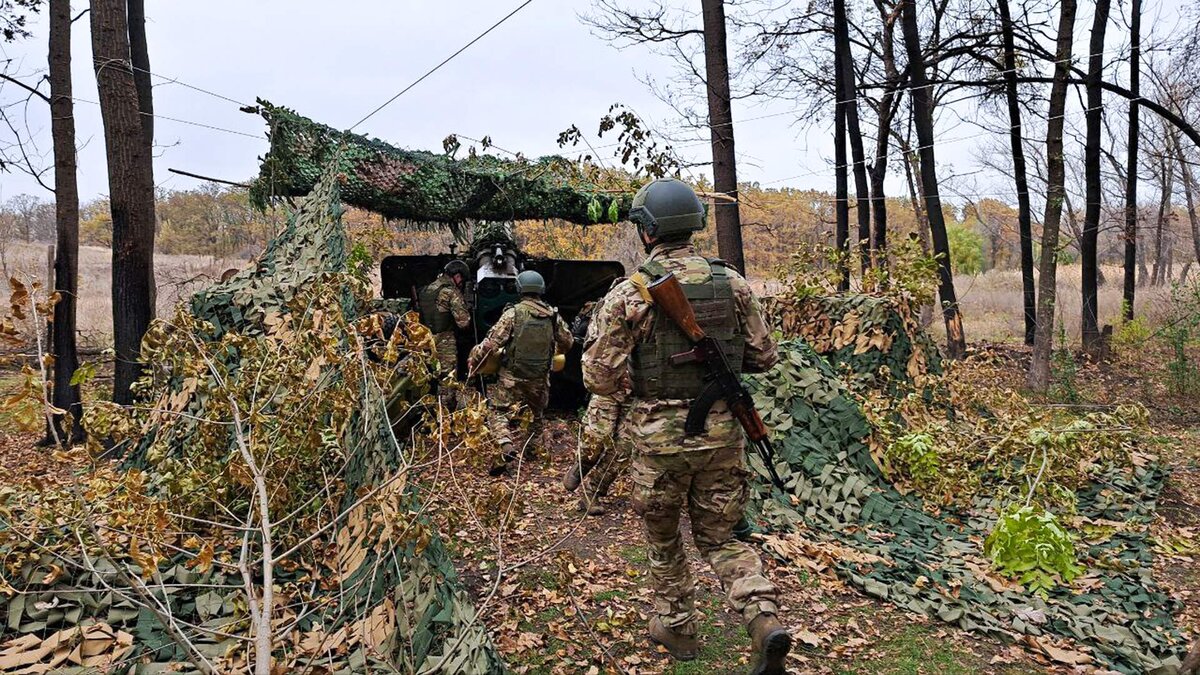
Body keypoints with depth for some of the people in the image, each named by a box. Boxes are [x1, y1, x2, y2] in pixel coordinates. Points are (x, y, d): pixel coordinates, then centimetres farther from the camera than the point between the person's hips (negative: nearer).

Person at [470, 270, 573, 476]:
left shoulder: (513, 313, -13)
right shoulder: (553, 316, -2)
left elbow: (492, 342, -16)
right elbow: (567, 343, 10)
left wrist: (474, 359, -2)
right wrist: (553, 350, 31)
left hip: (512, 376, -3)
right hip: (540, 378, 4)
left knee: (498, 411, 6)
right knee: (537, 414, 25)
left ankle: (506, 446, -16)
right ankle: (532, 449, 34)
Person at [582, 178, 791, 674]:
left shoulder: (629, 294, -12)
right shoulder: (732, 284, -1)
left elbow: (600, 378, -12)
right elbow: (764, 357, 6)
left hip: (659, 435, -3)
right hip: (722, 431, 3)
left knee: (663, 539, 20)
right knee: (718, 536, 19)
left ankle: (676, 627, 36)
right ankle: (764, 619, 0)